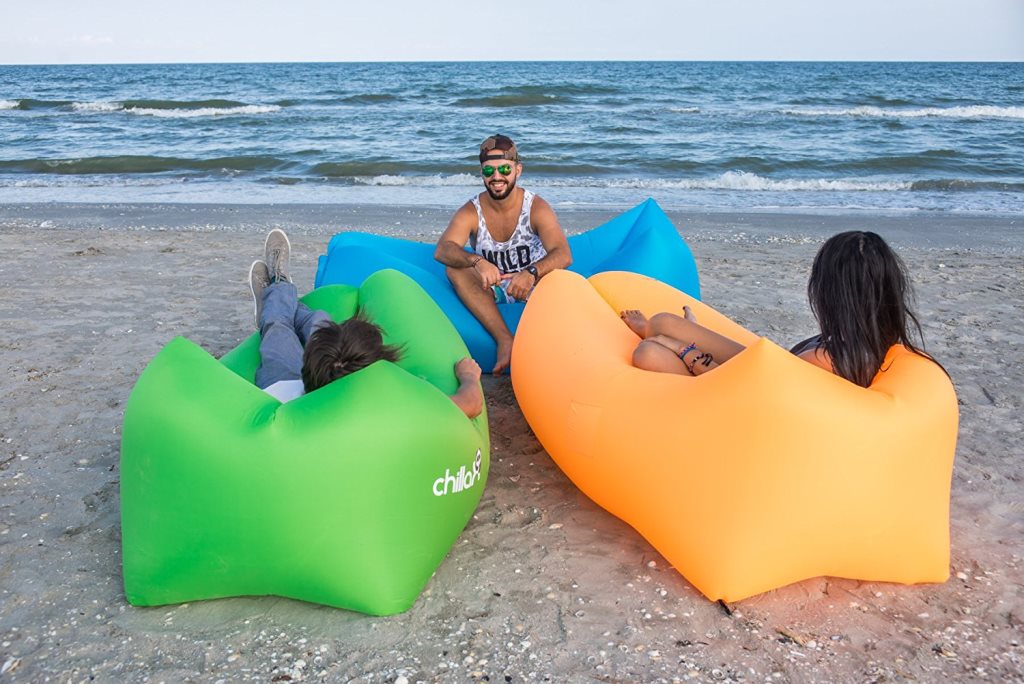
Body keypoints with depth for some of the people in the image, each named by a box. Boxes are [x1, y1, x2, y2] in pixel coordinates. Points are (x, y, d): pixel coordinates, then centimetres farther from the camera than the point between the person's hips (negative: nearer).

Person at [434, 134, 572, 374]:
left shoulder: (537, 208, -12)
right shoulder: (470, 212, -9)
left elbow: (564, 254, -26)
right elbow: (442, 249, -27)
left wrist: (531, 273, -48)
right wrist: (477, 262, -48)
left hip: (532, 286, -2)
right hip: (490, 290, 2)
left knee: (556, 274, -32)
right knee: (455, 269, -28)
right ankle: (505, 339, -40)